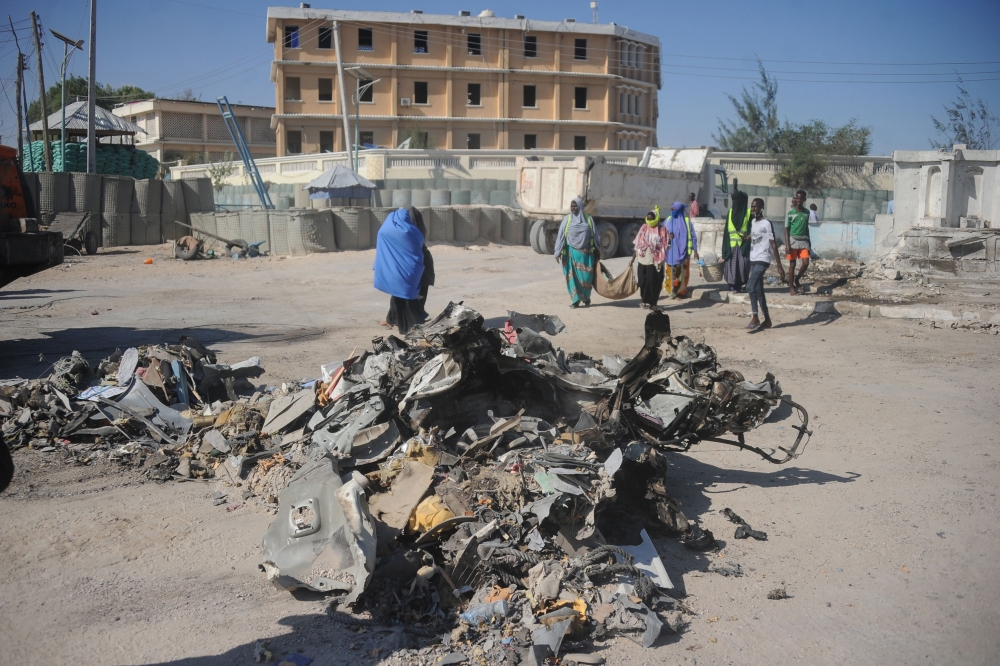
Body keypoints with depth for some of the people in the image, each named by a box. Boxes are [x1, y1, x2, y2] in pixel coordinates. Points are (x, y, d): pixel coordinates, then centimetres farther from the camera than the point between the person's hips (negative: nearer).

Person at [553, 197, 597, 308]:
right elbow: (561, 236, 1)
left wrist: (597, 253, 8)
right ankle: (576, 300, 7)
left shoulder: (588, 219, 4)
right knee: (573, 277, 0)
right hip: (571, 253, 0)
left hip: (585, 253, 0)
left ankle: (586, 298, 22)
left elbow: (595, 236, 8)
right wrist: (558, 252, -5)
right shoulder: (567, 219, 3)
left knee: (585, 276, 1)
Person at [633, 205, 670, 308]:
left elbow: (665, 245, -1)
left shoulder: (662, 229, -2)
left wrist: (670, 238, -21)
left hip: (655, 260, -3)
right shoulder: (644, 228, 6)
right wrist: (633, 258, 7)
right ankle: (645, 300, 22)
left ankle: (652, 302, 7)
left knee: (653, 281, -3)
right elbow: (638, 244, 9)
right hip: (643, 259, 3)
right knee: (643, 281, 7)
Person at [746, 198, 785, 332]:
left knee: (750, 286, -19)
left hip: (762, 260, -8)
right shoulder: (752, 223, 13)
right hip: (753, 260, 8)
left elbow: (773, 244, -13)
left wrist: (779, 265, -15)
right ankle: (767, 320, 16)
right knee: (758, 290, 9)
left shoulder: (767, 223, -10)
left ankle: (754, 317, -12)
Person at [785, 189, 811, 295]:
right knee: (792, 264, 1)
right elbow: (786, 229, -4)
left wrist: (809, 242, 15)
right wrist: (787, 245, -12)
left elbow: (806, 228, 16)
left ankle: (797, 280, 18)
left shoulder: (806, 212, 8)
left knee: (806, 263, -6)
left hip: (803, 240, 4)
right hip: (793, 240, -4)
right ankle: (791, 287, 8)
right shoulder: (790, 213, -5)